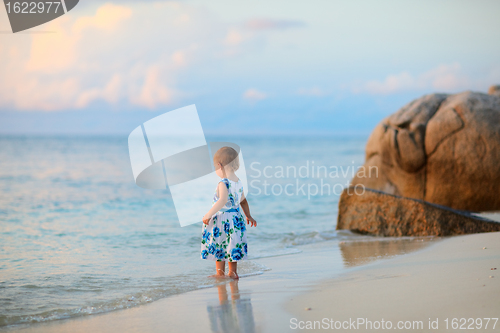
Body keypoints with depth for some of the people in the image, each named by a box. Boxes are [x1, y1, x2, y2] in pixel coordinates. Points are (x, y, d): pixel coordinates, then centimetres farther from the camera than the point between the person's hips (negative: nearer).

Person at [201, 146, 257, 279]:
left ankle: (220, 273, 12)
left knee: (219, 247, 5)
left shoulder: (223, 183, -21)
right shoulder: (238, 182, 5)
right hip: (236, 217, 8)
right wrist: (248, 216, 29)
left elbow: (223, 200, -35)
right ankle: (232, 272, 22)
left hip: (222, 219, -8)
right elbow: (243, 201, 17)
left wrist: (208, 215, -31)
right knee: (232, 245, 17)